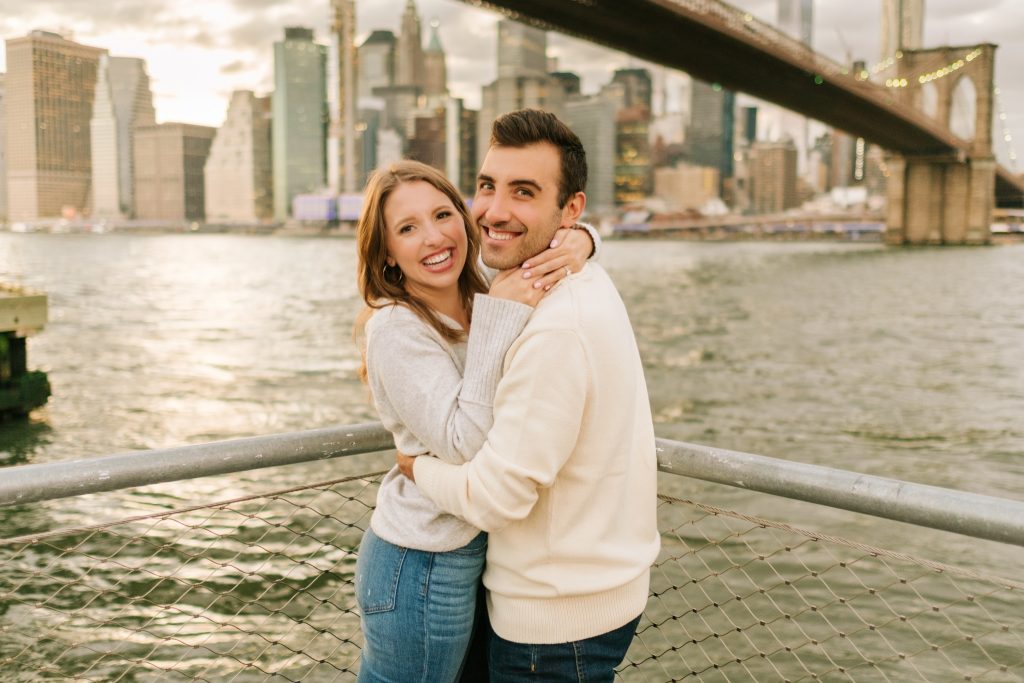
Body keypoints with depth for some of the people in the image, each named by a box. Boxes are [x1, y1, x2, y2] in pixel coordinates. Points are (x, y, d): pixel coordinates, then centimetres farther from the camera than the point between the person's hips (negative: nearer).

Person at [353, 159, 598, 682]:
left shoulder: (478, 301, 2)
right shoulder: (396, 328, -19)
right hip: (423, 568, -7)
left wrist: (577, 239, -15)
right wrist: (498, 318, -27)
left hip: (463, 551, 8)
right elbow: (464, 446, -26)